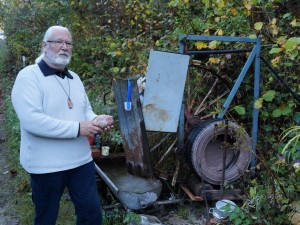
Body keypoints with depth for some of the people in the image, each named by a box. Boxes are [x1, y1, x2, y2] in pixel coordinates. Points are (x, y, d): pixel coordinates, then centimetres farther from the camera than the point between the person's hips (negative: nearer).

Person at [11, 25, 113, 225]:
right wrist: (78, 128, -26)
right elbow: (32, 120, -25)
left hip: (81, 160, 6)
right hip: (47, 166, -6)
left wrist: (96, 120, -7)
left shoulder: (75, 78, 11)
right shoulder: (29, 77, -13)